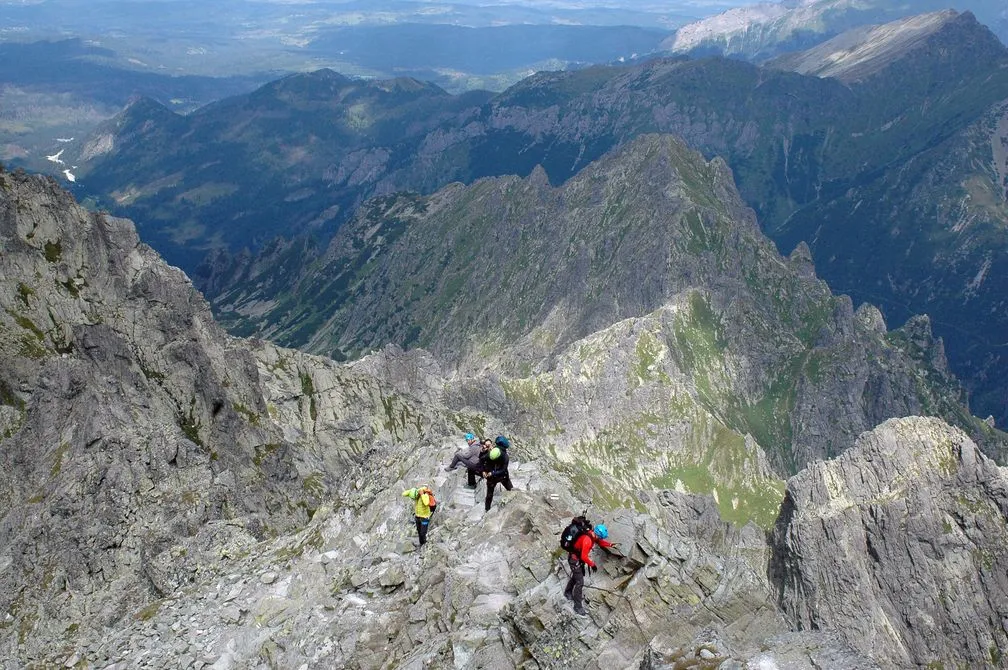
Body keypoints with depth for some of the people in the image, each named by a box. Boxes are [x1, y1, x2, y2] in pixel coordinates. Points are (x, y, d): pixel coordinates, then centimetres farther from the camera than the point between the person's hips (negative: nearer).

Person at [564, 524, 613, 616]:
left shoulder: (592, 535, -10)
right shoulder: (587, 540, -36)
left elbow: (600, 542, 7)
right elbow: (584, 557, -32)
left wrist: (611, 544, -6)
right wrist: (592, 564, -20)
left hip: (579, 558, 10)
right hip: (575, 560, -10)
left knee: (575, 576, 29)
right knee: (580, 582, -8)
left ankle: (567, 593, 52)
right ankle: (578, 607, -2)